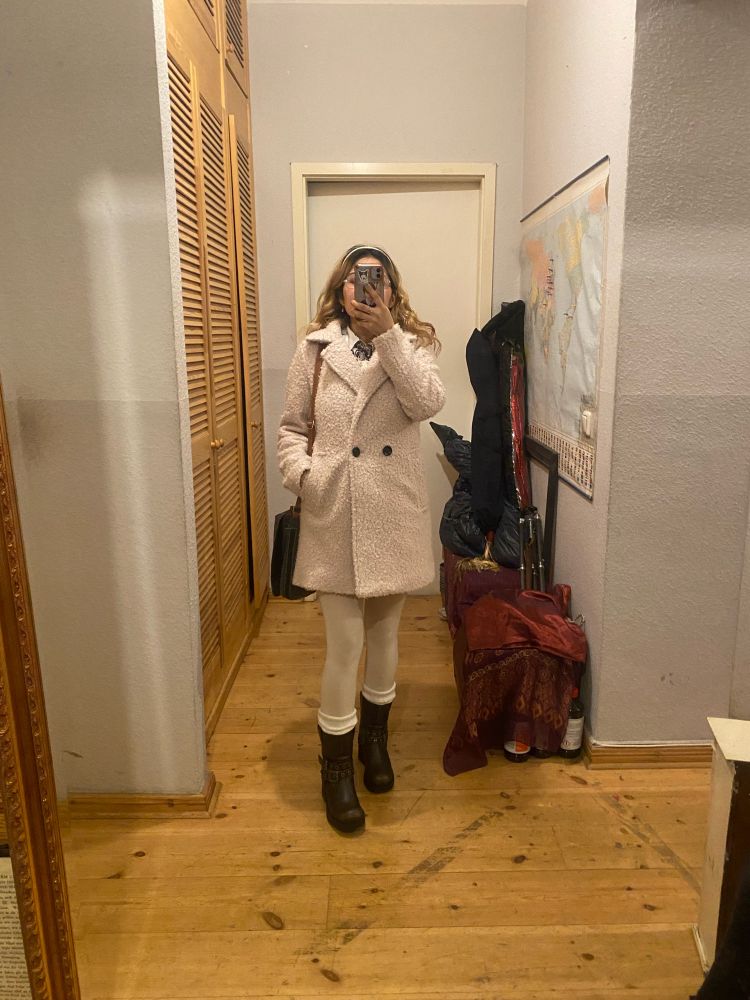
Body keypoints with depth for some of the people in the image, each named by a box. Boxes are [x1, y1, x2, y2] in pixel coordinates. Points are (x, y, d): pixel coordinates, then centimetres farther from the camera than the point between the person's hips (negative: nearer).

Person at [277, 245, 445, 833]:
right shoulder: (315, 348, 4)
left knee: (385, 635, 16)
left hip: (395, 513, 2)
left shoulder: (414, 344, 5)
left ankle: (375, 739, 40)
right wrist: (300, 473, -11)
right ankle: (337, 770, 21)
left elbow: (427, 403, -15)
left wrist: (386, 333, -18)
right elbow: (292, 425, 7)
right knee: (344, 644, 0)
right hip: (336, 514, -1)